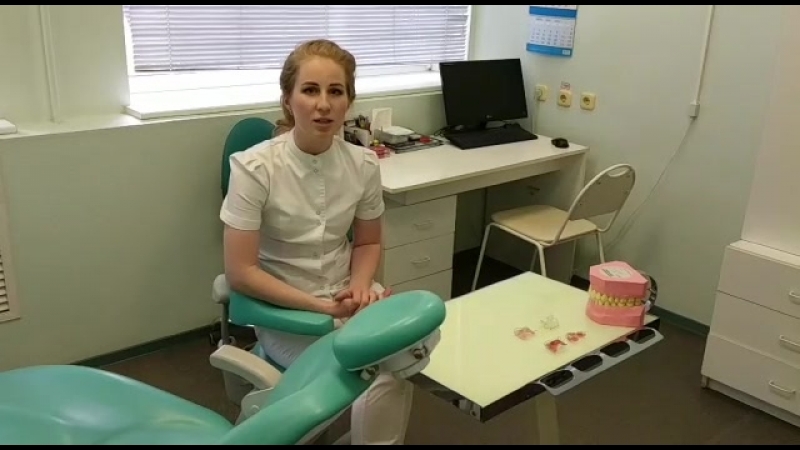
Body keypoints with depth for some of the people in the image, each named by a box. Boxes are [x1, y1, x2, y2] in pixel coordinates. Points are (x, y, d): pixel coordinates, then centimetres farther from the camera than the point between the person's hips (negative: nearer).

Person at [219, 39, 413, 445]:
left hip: (347, 296, 4)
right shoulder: (254, 167, -18)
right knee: (378, 378, -21)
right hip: (282, 309, -4)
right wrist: (319, 305, -20)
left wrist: (359, 286, -11)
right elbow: (240, 273, -16)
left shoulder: (363, 164, -7)